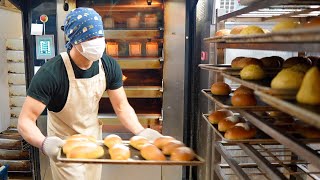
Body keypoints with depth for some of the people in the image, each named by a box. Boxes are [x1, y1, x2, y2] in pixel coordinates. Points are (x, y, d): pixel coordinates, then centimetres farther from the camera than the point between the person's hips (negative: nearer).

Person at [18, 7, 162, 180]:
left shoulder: (109, 66, -15)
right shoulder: (50, 73, -30)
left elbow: (122, 106, -9)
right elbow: (25, 120, -28)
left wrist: (141, 132, -26)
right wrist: (44, 143, -48)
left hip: (94, 139, 5)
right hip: (64, 146, -4)